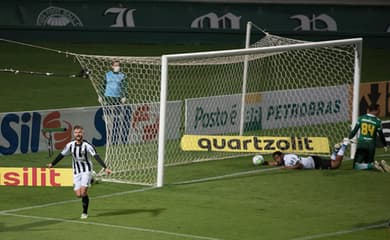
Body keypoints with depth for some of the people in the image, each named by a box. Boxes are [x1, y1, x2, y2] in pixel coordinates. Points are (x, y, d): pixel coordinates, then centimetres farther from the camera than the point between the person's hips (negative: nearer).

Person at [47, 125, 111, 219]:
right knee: (78, 194, -4)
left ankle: (85, 212, 2)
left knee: (83, 192, -16)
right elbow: (62, 155, 13)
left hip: (86, 170, -4)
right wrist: (52, 164, 20)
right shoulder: (70, 145, -1)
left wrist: (105, 168, -26)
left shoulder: (87, 145, -13)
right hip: (76, 172, 4)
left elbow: (96, 156, -18)